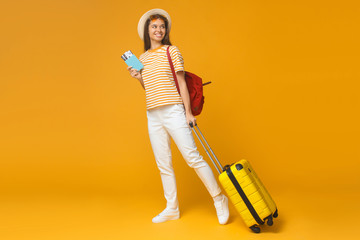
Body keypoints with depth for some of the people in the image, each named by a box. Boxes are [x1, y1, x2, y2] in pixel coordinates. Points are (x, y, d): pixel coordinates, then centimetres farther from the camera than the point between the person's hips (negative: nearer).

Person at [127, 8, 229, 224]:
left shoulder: (172, 51, 2)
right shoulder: (142, 58, 15)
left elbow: (181, 82, -2)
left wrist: (188, 112, -8)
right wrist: (139, 79, 3)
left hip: (173, 112, -5)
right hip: (153, 117, 5)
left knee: (193, 157, -8)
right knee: (164, 165, 8)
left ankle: (219, 200, 6)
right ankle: (172, 209, 19)